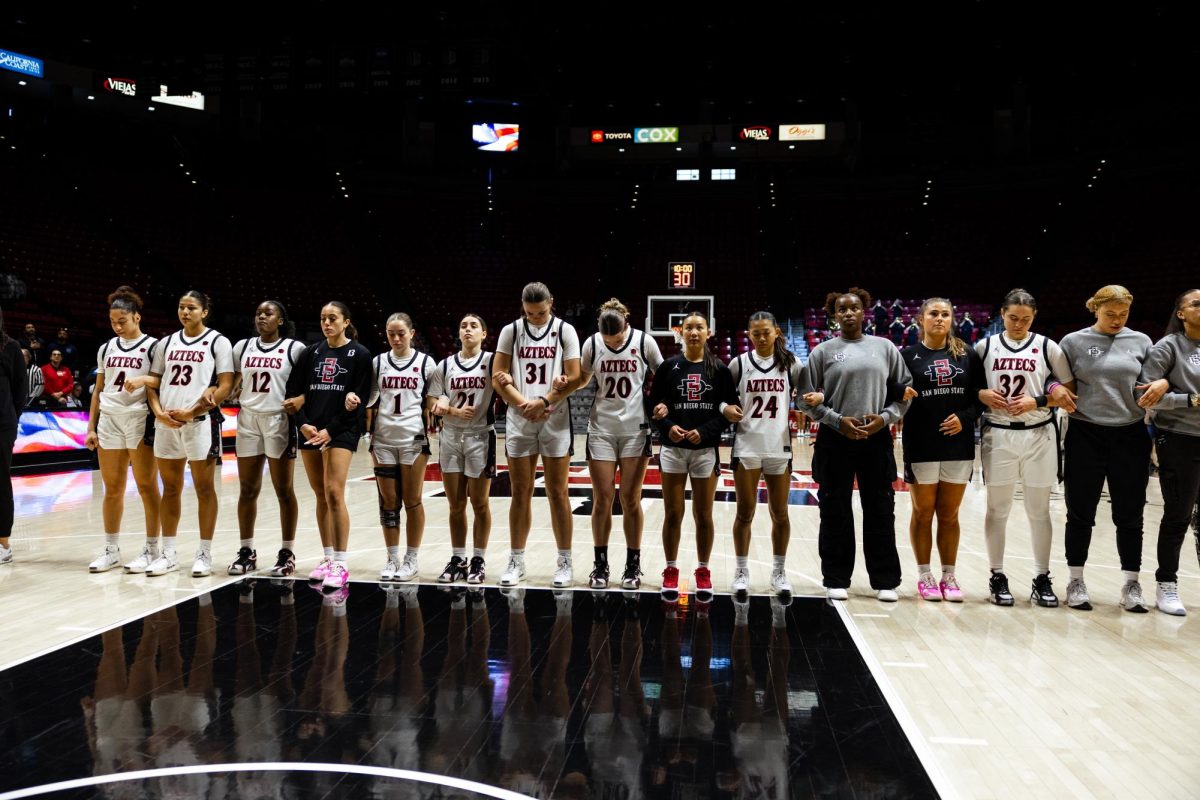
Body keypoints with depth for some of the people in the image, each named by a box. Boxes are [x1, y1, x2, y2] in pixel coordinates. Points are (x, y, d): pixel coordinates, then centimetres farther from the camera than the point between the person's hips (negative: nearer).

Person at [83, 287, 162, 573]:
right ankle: (111, 549, 16)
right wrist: (91, 427, 11)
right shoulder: (106, 348, 14)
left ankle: (151, 548, 6)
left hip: (141, 421, -4)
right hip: (109, 421, 5)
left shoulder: (152, 346, 0)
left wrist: (144, 379, -25)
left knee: (146, 487, -1)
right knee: (112, 488, 7)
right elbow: (98, 390, 16)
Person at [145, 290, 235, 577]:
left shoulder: (218, 342, -1)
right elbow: (152, 385, 15)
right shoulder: (166, 343, 14)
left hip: (201, 422, -5)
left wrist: (190, 412, -14)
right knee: (170, 488, 10)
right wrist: (159, 413, -4)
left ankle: (205, 554, 9)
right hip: (166, 424, 5)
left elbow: (225, 386, -8)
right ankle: (168, 554, 18)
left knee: (204, 489, 2)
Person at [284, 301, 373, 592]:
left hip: (341, 432, -5)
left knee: (334, 493, -13)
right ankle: (327, 558, 19)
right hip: (310, 431, 5)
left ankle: (340, 565, -9)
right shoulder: (311, 353, 12)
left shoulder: (359, 354, -1)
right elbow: (293, 392, 9)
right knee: (320, 496, 9)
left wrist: (330, 430, -13)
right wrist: (303, 424, -6)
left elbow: (359, 399, -7)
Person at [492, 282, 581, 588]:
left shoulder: (564, 331, 0)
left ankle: (564, 562, 11)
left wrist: (543, 402, -15)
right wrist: (524, 404, -12)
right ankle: (516, 561, 16)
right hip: (519, 420, 2)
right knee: (520, 493, 7)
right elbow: (498, 378, 0)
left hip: (555, 420, -2)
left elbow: (574, 378, -6)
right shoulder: (511, 331, 4)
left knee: (557, 492, 2)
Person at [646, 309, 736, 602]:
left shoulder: (719, 369, 1)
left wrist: (705, 431, -14)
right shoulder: (668, 366, 2)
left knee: (703, 516, 7)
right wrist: (667, 426, -13)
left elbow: (730, 410, -1)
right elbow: (652, 403, 4)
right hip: (673, 448, 0)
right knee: (673, 514, 5)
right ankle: (671, 570, 18)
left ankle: (703, 571, 21)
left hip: (706, 449, 0)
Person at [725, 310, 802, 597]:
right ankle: (741, 571, 17)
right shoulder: (739, 364, 1)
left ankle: (779, 572, 22)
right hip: (746, 447, -1)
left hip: (779, 448, 1)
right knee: (745, 513, 5)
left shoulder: (790, 364, 2)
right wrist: (726, 409, -15)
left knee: (779, 514, 9)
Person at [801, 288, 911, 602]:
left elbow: (905, 390, 8)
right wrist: (838, 420, -10)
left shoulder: (884, 348, 8)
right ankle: (836, 579, 16)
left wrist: (885, 417, -7)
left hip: (877, 439, 1)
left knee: (880, 511, 6)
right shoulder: (823, 351, 3)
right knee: (835, 513, 5)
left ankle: (885, 580, 17)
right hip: (835, 440, -1)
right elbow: (809, 400, 1)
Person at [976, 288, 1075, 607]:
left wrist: (1037, 402, -13)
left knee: (1039, 511, 7)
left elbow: (1068, 392, 1)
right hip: (998, 435, 0)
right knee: (997, 510, 7)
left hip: (1038, 436, 0)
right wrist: (983, 395, -12)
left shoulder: (1047, 347, 2)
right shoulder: (985, 347, 4)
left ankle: (1042, 578, 18)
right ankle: (997, 576, 18)